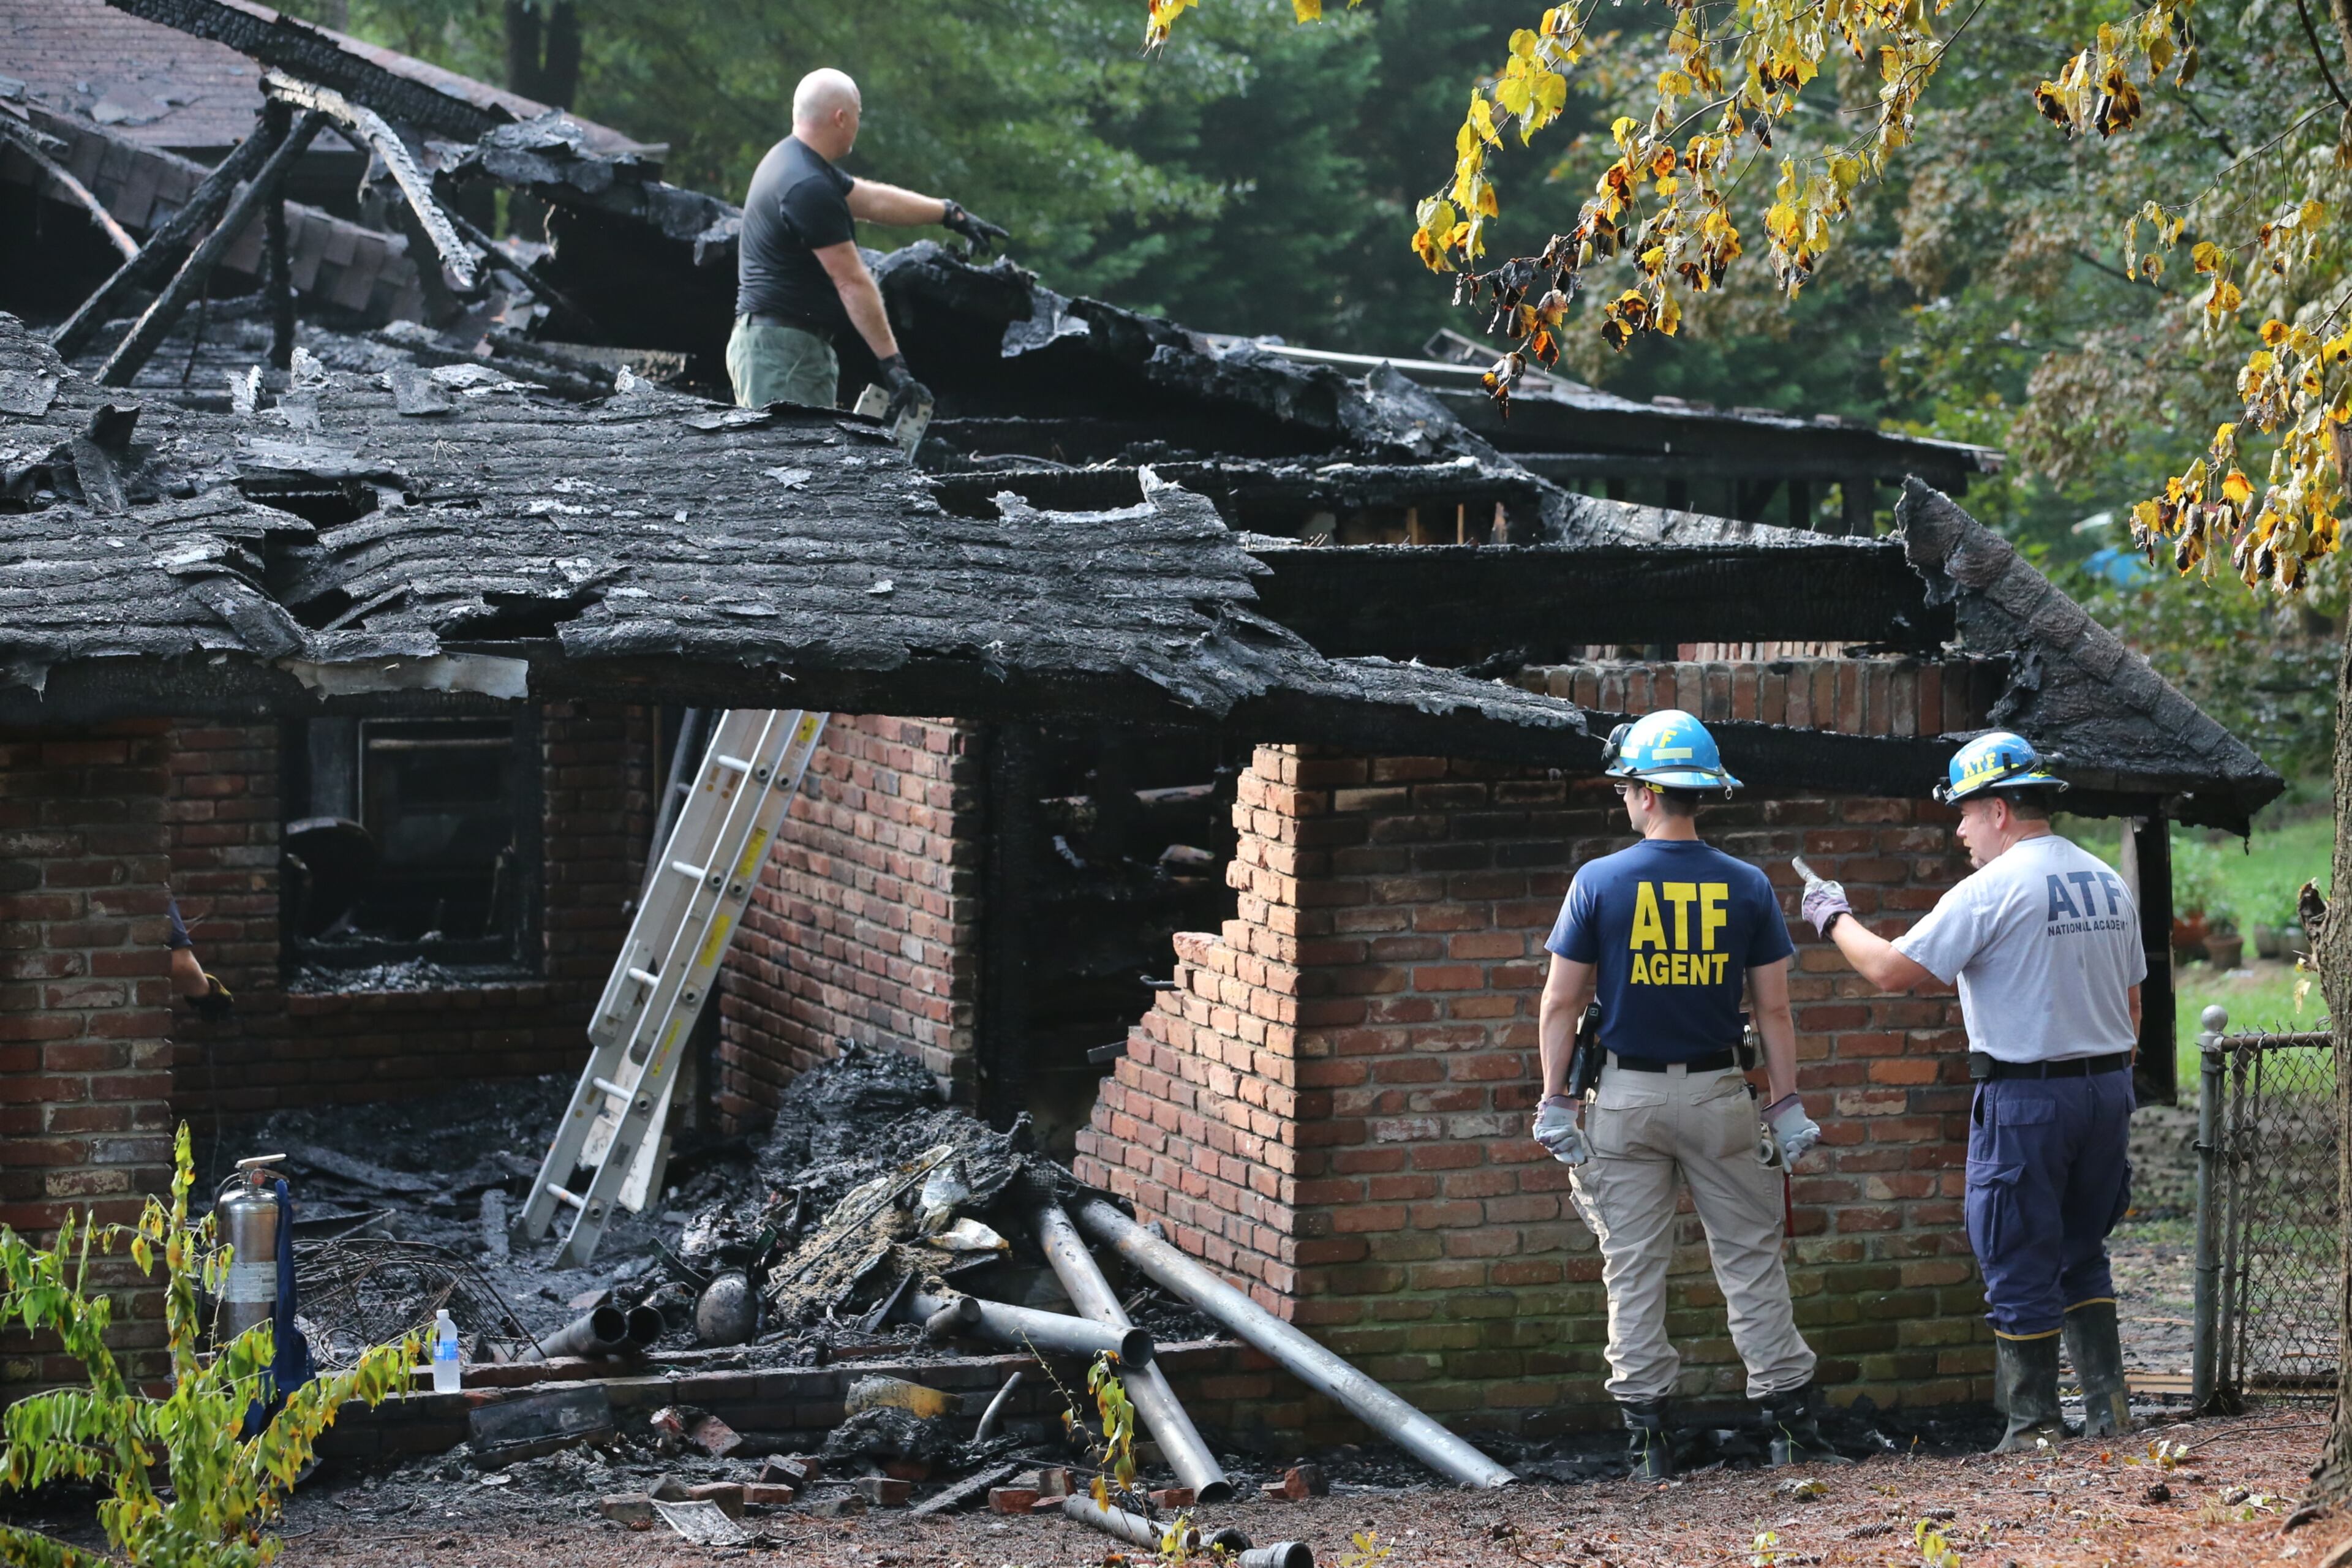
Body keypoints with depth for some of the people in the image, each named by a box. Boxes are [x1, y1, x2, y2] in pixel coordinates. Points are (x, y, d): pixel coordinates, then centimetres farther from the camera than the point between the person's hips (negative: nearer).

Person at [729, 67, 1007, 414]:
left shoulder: (792, 161, 15)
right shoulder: (809, 188, -19)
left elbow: (872, 199, 27)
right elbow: (852, 282, -19)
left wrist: (950, 214, 34)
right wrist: (892, 362, -17)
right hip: (782, 349, -11)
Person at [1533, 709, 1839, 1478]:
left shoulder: (1598, 882, -6)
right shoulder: (1746, 887, -2)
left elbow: (1561, 1002, -4)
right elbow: (1774, 1009, 0)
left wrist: (1553, 1102, 2)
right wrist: (1788, 1107, 5)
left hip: (1626, 1096, -1)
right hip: (1719, 1093, 1)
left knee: (1634, 1270, 4)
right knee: (1751, 1262, 7)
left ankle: (1648, 1433, 3)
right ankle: (1791, 1421, 7)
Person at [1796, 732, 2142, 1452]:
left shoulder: (1993, 889, -13)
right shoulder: (2107, 883, 11)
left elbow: (1893, 970, -14)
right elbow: (2131, 1004, 16)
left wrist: (1835, 919, 2)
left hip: (2025, 1097, -7)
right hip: (2107, 1089, 7)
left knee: (2020, 1266, 1)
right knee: (2080, 1253, 18)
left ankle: (2033, 1421, 4)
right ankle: (2107, 1403, 12)